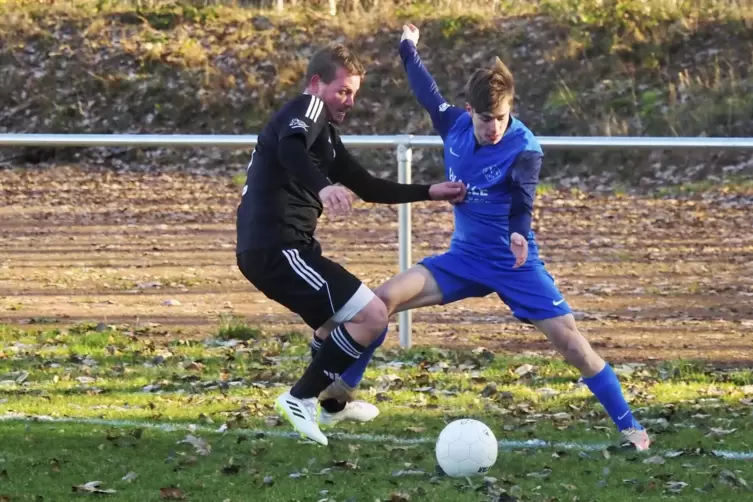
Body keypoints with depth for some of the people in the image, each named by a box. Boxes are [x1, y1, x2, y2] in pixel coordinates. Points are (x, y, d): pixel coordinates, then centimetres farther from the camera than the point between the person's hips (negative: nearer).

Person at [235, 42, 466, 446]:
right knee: (372, 316, -14)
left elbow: (367, 187, 30)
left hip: (269, 251, 11)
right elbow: (290, 149, -32)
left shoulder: (325, 131, 23)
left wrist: (429, 193, 27)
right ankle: (300, 399, -7)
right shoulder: (308, 108, -8)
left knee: (345, 322, 31)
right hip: (277, 249, -11)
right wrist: (322, 187, -50)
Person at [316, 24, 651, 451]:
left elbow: (523, 198, -36)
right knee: (386, 298, -10)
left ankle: (629, 427, -4)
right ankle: (344, 388, 5)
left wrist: (519, 233, -57)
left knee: (569, 339, -14)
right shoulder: (455, 125, -5)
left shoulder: (524, 148, -20)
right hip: (465, 258, 5)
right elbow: (429, 94, 16)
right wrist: (409, 50, 30)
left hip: (514, 264, -5)